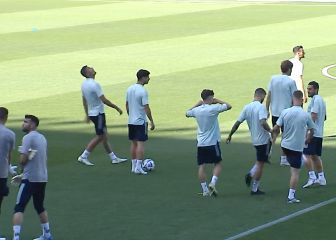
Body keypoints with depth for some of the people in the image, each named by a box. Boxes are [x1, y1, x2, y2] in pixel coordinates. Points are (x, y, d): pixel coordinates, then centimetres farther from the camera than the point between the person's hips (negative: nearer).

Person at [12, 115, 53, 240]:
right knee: (40, 207, 23)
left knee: (19, 208, -7)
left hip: (30, 178, -8)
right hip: (43, 177, 8)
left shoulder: (28, 137, -12)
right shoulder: (42, 138, 13)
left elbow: (23, 160, -18)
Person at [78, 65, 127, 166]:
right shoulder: (94, 84, -23)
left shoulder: (84, 84, 5)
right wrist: (117, 108, -13)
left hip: (91, 113, 9)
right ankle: (84, 157, 1)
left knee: (104, 136, 12)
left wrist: (87, 115, 23)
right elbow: (104, 100, -22)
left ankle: (113, 158, 18)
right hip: (98, 114, -9)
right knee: (99, 136, -1)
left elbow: (84, 101, 14)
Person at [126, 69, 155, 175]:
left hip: (131, 121, 7)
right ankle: (138, 167, -9)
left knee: (133, 143, 13)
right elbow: (146, 108, -17)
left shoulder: (130, 89, 6)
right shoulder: (143, 91, -17)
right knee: (141, 143, -4)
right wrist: (152, 122, -10)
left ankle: (134, 166, 17)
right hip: (141, 121, -7)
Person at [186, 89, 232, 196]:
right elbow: (229, 106, -7)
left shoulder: (196, 110, 1)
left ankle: (204, 189, 5)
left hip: (200, 143, 4)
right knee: (217, 164, 9)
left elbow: (187, 113, 22)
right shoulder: (213, 109, -14)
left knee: (201, 166, 5)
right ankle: (212, 183, -10)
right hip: (213, 142, -4)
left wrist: (197, 104, 23)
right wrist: (217, 101, 4)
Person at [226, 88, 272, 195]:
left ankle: (251, 174, 8)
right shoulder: (261, 107, -17)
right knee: (260, 164, 3)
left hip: (255, 139, 7)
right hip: (264, 139, -7)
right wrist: (271, 131, -17)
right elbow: (263, 123, -32)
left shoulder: (247, 107, 2)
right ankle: (255, 189, 8)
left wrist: (230, 135, 11)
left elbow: (237, 123, 3)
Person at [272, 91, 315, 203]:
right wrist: (307, 140, 24)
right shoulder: (306, 115, -10)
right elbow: (311, 131, 4)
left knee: (294, 169, 25)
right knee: (295, 172, 2)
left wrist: (274, 138, 15)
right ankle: (291, 196, 0)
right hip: (297, 147, -3)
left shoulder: (285, 112, -8)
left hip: (285, 145, 3)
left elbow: (276, 129, -5)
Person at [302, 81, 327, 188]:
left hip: (312, 132, -10)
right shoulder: (321, 100, 18)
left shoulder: (315, 100, -13)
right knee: (315, 156, 14)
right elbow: (324, 117, 26)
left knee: (306, 155, -10)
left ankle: (312, 177, -15)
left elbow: (313, 116, -21)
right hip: (319, 133, 10)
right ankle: (321, 178, 16)